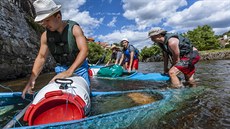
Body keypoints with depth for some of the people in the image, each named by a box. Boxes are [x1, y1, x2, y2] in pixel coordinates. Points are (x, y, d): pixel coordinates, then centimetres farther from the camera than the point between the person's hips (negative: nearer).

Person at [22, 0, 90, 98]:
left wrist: (69, 72, -36)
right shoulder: (45, 35, -3)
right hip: (61, 68, 3)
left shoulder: (74, 28, -16)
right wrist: (31, 80, -7)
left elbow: (84, 51, -26)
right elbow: (41, 57, 2)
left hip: (79, 66, -3)